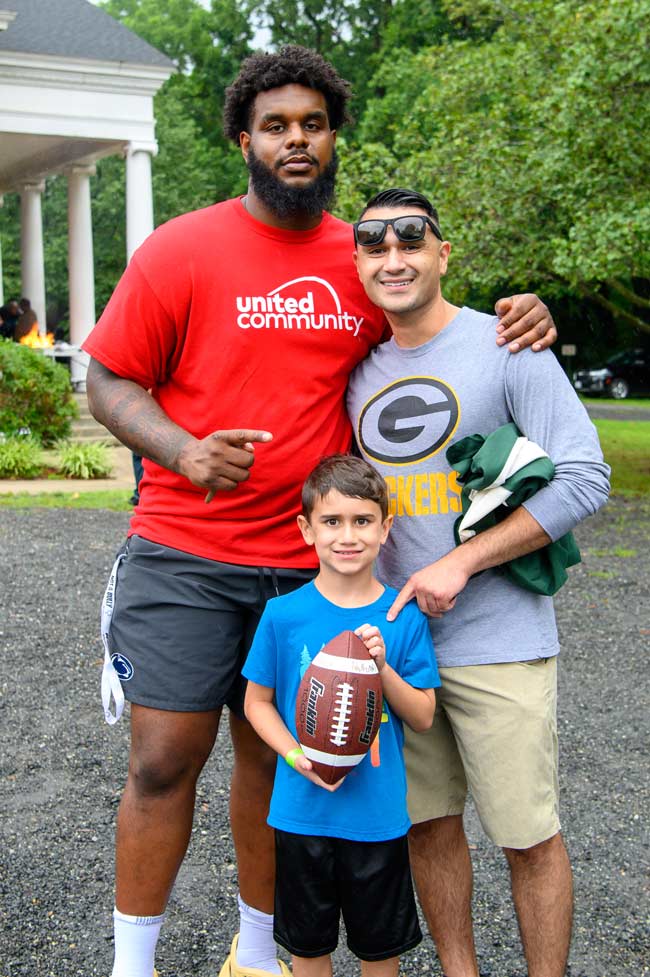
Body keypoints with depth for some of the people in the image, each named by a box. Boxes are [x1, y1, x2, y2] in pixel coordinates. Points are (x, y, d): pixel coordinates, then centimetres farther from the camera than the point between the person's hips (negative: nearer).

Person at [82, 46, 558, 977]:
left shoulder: (364, 262, 7)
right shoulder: (180, 250, -5)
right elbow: (108, 382, -2)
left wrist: (512, 322, 0)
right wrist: (183, 450, -21)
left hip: (306, 563, 3)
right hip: (184, 558, -3)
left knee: (272, 755, 13)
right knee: (164, 762, -1)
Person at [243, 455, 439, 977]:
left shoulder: (403, 615, -7)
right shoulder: (284, 614, -9)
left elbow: (423, 718, -4)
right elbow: (257, 702, 1)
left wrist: (383, 668, -21)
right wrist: (296, 756, -15)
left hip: (379, 813, 0)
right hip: (302, 811, 0)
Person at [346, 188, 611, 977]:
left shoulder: (506, 345, -7)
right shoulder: (357, 370, 9)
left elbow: (583, 478, -13)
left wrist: (458, 565, -18)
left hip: (498, 642, -5)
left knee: (528, 836, 3)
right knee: (428, 822, 14)